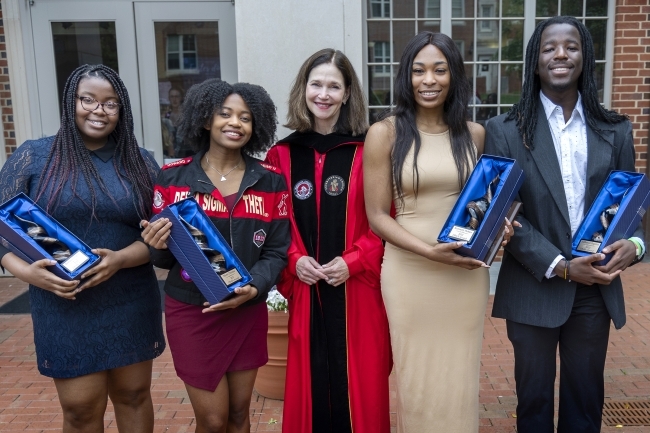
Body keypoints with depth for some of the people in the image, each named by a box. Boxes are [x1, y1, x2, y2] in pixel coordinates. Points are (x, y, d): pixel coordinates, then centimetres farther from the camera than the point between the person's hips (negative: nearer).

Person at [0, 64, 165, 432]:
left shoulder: (140, 163, 2)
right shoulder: (34, 156, -1)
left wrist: (120, 259, -18)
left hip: (132, 305, 2)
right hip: (64, 307, -1)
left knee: (133, 394, 14)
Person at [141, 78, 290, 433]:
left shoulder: (271, 181, -1)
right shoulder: (173, 177, -4)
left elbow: (277, 250, -1)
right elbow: (162, 257, 2)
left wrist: (253, 287, -17)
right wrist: (159, 246, -21)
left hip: (248, 313, 2)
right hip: (191, 312, -1)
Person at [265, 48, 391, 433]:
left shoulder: (368, 152, -3)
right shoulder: (282, 155, 4)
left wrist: (354, 260, -14)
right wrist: (294, 260, -8)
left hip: (358, 292, -2)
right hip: (306, 293, 2)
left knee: (360, 387, 7)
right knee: (310, 388, 11)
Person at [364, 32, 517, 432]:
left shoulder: (474, 134, 4)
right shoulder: (385, 133, -5)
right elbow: (377, 216, -7)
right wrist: (431, 250, -18)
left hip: (467, 271, 3)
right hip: (409, 271, -2)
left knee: (460, 376, 15)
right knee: (416, 377, 11)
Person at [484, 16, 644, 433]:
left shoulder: (615, 130, 5)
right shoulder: (506, 131, -5)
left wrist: (634, 243, -13)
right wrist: (559, 266, -15)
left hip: (596, 289, 2)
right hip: (533, 287, -2)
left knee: (586, 398, 16)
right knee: (534, 397, 14)